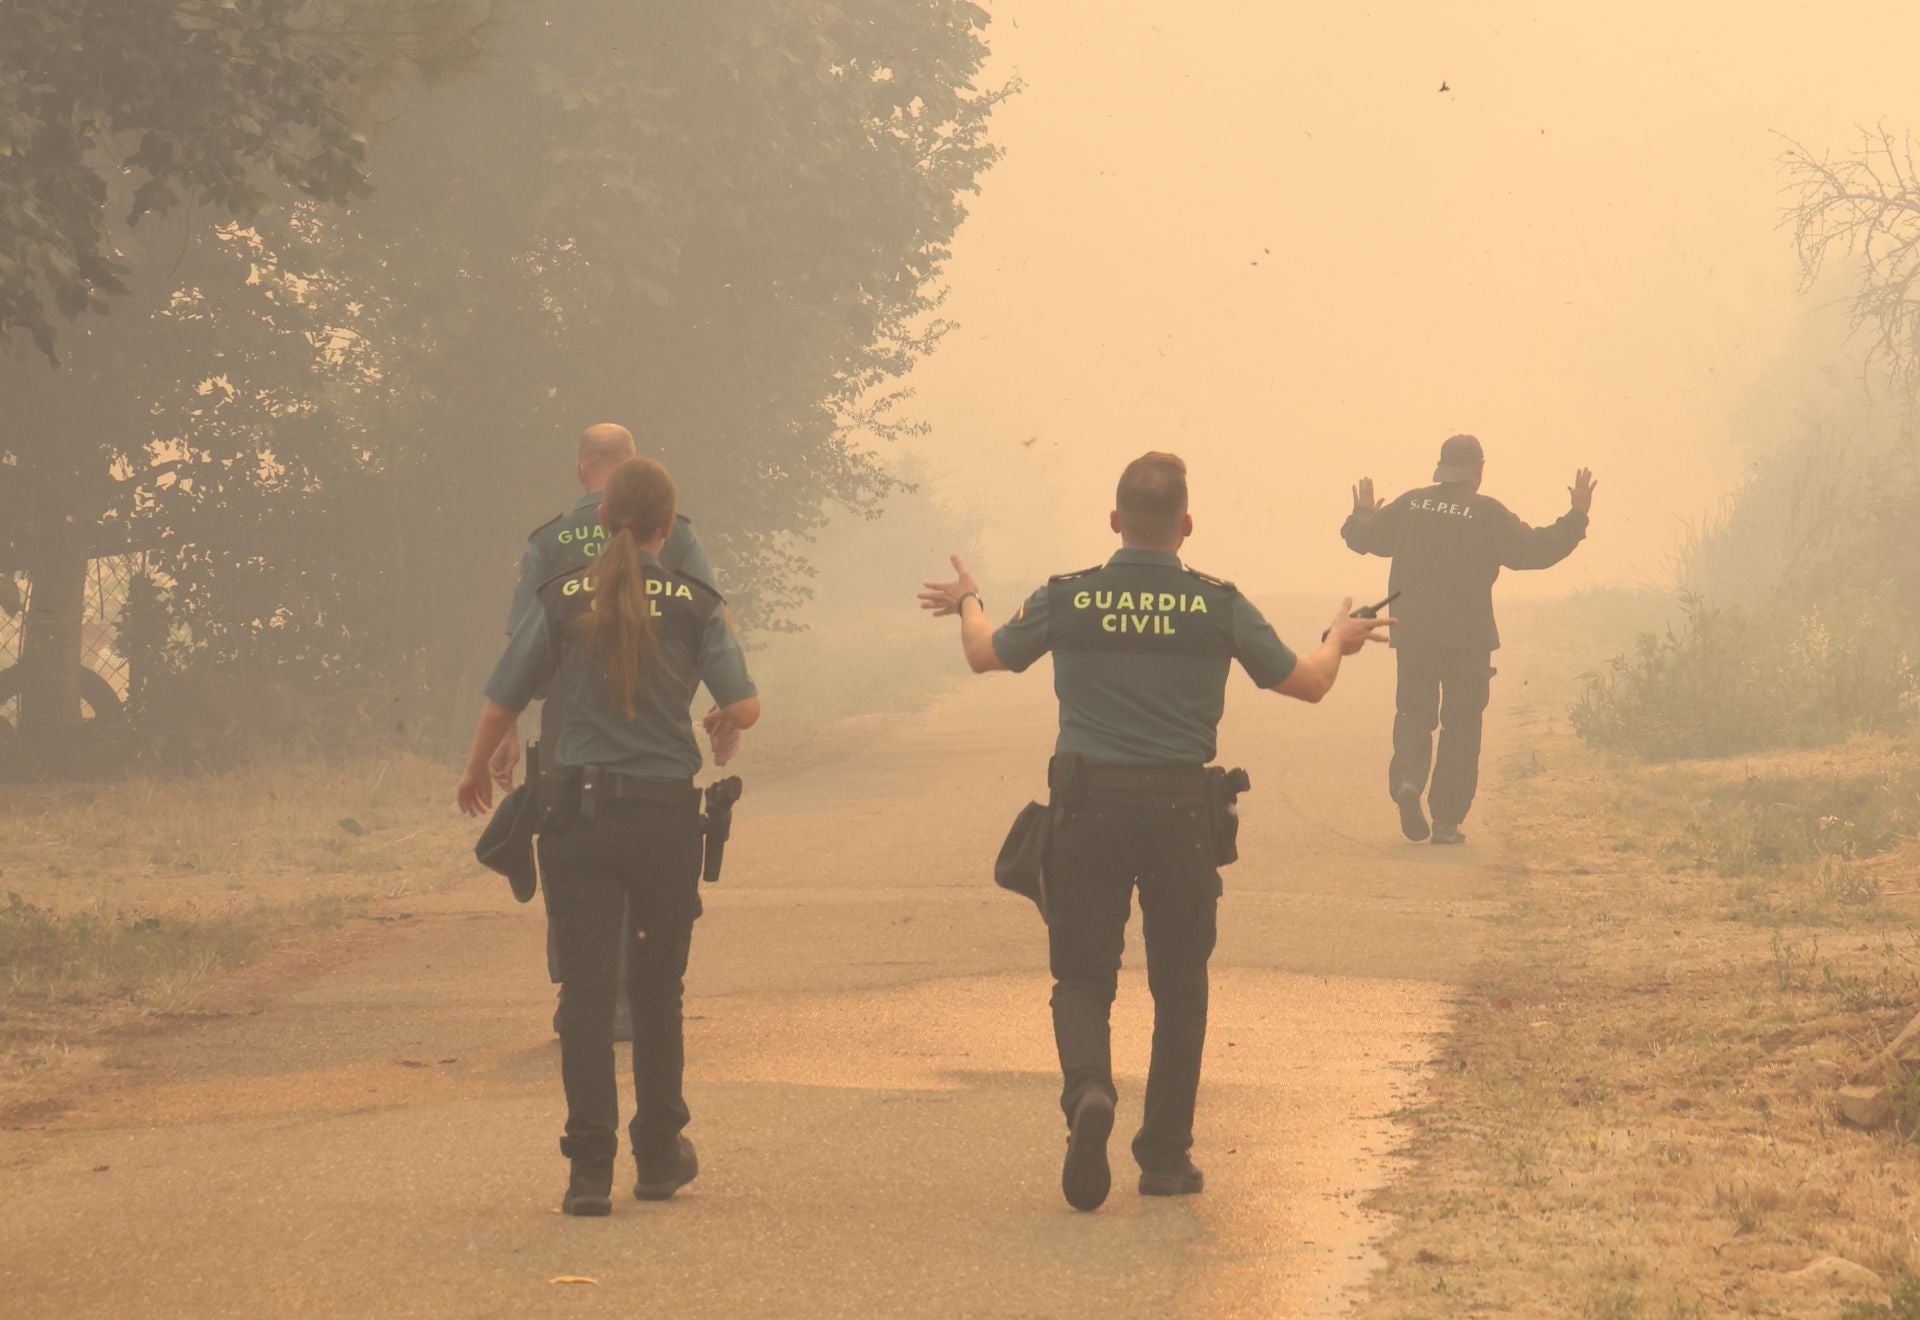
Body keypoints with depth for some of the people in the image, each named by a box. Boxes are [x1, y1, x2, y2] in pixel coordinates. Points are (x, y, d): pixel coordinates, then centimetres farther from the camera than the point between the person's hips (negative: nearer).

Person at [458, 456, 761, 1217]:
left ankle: (590, 1168, -9)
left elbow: (500, 706, 1)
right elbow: (745, 709, -8)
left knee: (587, 985, 0)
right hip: (666, 816, 0)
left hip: (579, 809, 0)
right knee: (657, 988, 15)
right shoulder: (695, 605, -2)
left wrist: (476, 773, 21)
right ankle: (659, 1157, 25)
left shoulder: (561, 602, -1)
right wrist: (720, 723, 16)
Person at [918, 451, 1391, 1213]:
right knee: (1179, 987, 14)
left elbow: (985, 656, 14)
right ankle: (1166, 1157, 17)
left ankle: (1087, 1090, -24)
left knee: (1082, 977, 6)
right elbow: (1308, 684, 7)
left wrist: (968, 604, 36)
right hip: (1179, 808, 0)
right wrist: (1340, 640, 29)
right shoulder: (1219, 608, -4)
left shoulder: (1066, 601, -3)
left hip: (1087, 807, 0)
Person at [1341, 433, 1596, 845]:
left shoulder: (1409, 505, 2)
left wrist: (1362, 515, 37)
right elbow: (1535, 550, -9)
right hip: (1468, 639, -3)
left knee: (1414, 714, 15)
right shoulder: (1487, 513, -8)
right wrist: (1576, 516, 3)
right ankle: (1446, 821, 3)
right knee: (1460, 726, 6)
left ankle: (1407, 777, -14)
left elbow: (1363, 538, 14)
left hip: (1412, 636, 3)